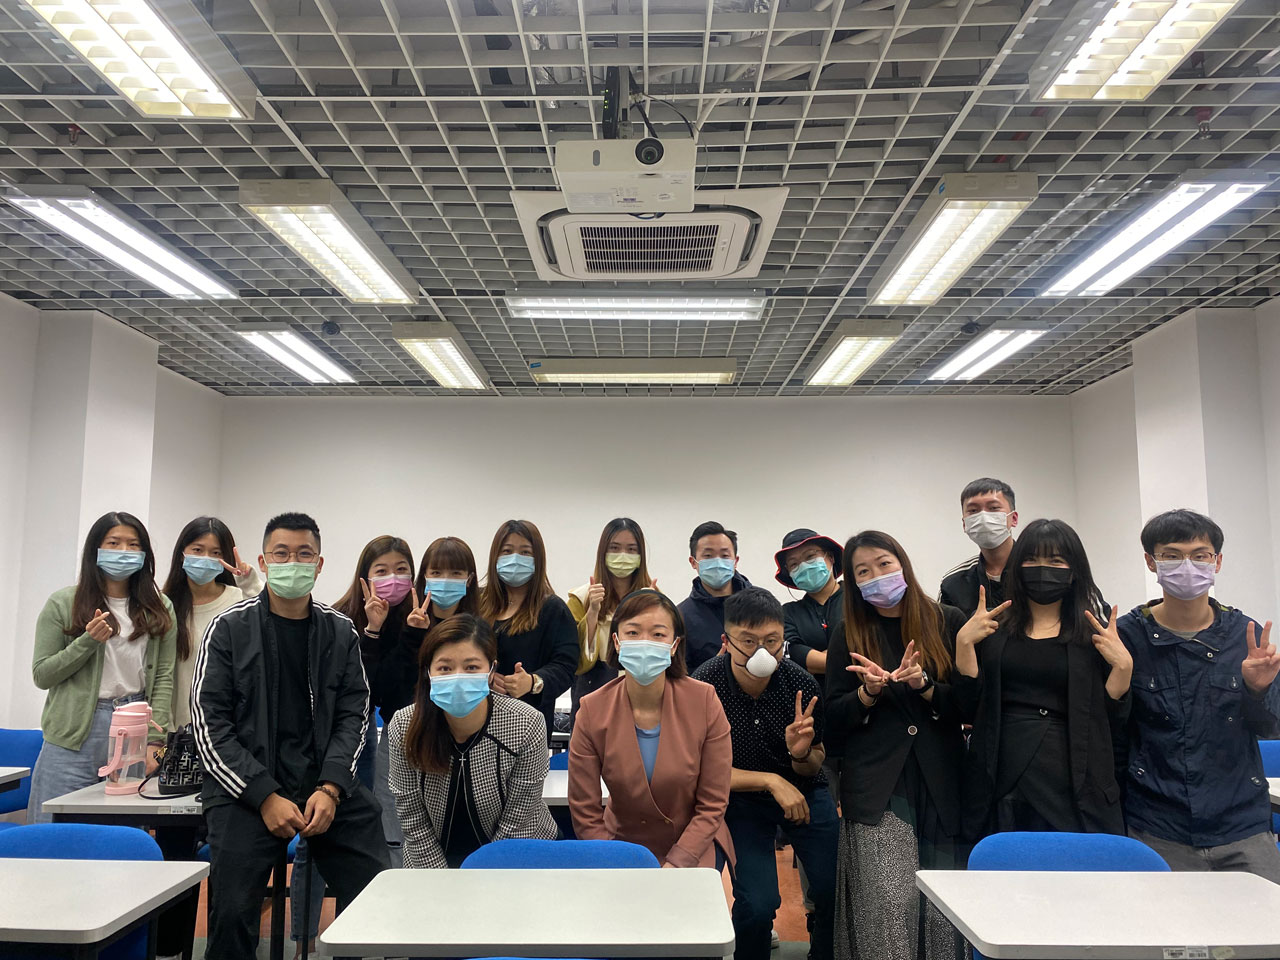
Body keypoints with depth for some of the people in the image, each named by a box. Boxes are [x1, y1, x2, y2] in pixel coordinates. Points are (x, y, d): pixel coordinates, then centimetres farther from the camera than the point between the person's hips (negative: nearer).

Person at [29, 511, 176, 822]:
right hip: (75, 736, -1)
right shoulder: (63, 604, 4)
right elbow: (41, 675, 3)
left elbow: (164, 678, 3)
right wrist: (88, 642, -13)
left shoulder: (159, 609, 7)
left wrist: (154, 739, -6)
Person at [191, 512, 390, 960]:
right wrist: (265, 796, -12)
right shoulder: (230, 629, 3)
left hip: (326, 785, 2)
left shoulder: (341, 633, 9)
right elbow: (210, 725, -3)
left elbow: (353, 716, 6)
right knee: (232, 912, -18)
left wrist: (331, 788, -11)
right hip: (246, 788, -1)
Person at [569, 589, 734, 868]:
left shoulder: (705, 701, -13)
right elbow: (585, 815, -8)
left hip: (694, 847, -1)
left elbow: (712, 805, -8)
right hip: (622, 843, 1)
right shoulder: (592, 710, -13)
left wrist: (673, 866, -16)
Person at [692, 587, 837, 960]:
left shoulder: (801, 684, -15)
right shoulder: (704, 687, -21)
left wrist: (802, 754, -24)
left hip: (801, 790, 2)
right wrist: (772, 781, -22)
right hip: (739, 798, -2)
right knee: (758, 904, -17)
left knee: (839, 887, -8)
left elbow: (813, 769, -2)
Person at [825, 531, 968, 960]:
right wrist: (869, 691, -11)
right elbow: (834, 723, 6)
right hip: (877, 789, 0)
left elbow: (969, 706, 3)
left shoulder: (948, 623, 7)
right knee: (890, 908, -8)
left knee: (942, 907, 2)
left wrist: (924, 685, -13)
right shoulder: (849, 637, 8)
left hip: (941, 784, 1)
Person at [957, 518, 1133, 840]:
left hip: (1074, 791, -1)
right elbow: (967, 704, 2)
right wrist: (964, 642, -8)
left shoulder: (1095, 635, 6)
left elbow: (1112, 725, 2)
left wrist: (1123, 665, -10)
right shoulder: (995, 630, 9)